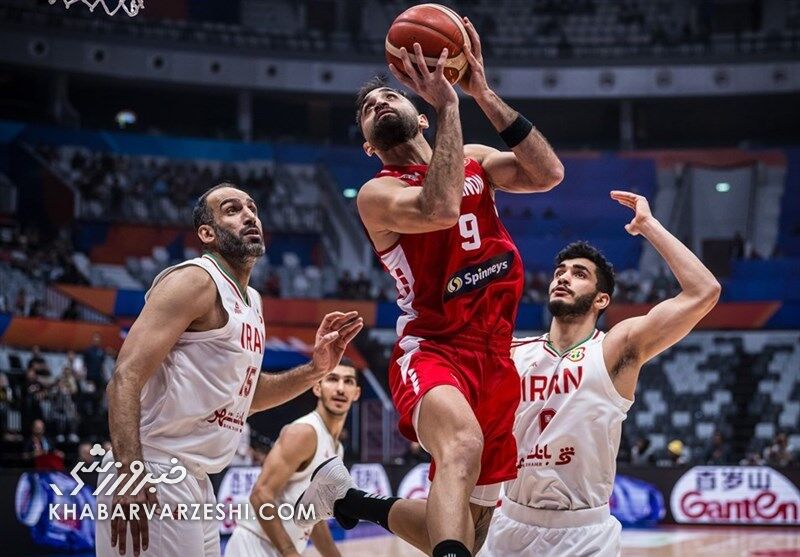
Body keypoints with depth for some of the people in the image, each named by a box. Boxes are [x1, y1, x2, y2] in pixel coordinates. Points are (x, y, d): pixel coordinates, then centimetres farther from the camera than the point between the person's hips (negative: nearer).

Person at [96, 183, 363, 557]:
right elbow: (127, 377, -20)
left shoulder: (252, 302, 16)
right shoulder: (194, 281, -11)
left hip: (195, 482, 10)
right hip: (155, 472, -10)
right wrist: (129, 474, -31)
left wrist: (315, 369, 12)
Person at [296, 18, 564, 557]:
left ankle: (353, 501, 32)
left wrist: (484, 94, -11)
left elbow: (548, 174, -7)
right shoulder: (377, 194, -6)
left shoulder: (475, 161, 11)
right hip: (432, 350, -6)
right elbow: (439, 209, -28)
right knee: (462, 445, -41)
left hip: (495, 356, 6)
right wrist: (449, 105, -23)